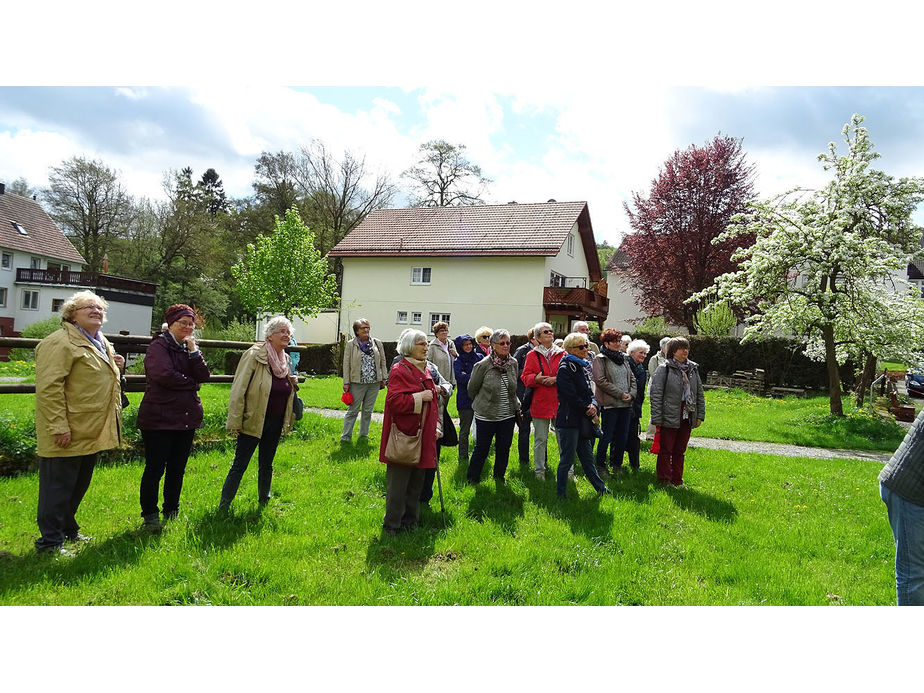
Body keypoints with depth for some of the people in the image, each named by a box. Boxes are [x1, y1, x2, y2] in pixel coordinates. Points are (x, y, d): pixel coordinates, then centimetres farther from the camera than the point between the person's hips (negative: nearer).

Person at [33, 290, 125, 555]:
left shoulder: (102, 344, 16)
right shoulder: (60, 342, -15)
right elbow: (49, 387, -22)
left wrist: (115, 367, 8)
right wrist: (59, 427, -26)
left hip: (91, 432, 9)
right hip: (68, 434, -9)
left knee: (79, 485, 20)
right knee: (58, 486, 1)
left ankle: (68, 529, 35)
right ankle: (50, 542, 12)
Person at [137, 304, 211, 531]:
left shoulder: (190, 348, 14)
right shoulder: (158, 347, -6)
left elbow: (203, 376, 1)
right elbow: (164, 375, -21)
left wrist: (193, 351, -10)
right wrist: (191, 383, -6)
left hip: (187, 418, 6)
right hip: (159, 417, -6)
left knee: (177, 469, 12)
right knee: (155, 468, -1)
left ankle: (172, 513, 23)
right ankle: (150, 515, 11)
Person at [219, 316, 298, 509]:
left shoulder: (285, 359, 8)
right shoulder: (254, 355, -12)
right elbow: (239, 390, -14)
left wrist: (292, 385, 5)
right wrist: (236, 421, -16)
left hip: (275, 423, 6)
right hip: (253, 422, -6)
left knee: (266, 464, 17)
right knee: (239, 465, -1)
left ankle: (264, 502, 31)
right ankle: (223, 508, 11)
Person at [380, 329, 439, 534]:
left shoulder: (425, 370, 15)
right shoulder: (399, 371, -12)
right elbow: (395, 401, -22)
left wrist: (435, 424, 16)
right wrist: (419, 397, -21)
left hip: (423, 436, 9)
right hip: (404, 436, -8)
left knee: (416, 482, 16)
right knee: (398, 484, -1)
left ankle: (410, 521, 29)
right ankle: (391, 525, 12)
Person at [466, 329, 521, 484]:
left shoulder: (513, 363, 1)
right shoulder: (483, 365, -15)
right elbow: (472, 389, -1)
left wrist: (516, 406, 8)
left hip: (508, 415, 4)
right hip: (486, 416, -4)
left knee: (504, 448, 12)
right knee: (482, 448, 6)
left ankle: (499, 477, 32)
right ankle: (472, 479, 24)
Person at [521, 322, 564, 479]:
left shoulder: (562, 354, 8)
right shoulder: (532, 355, 5)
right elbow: (525, 377, 0)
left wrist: (556, 379, -14)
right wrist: (536, 379, -20)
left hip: (560, 403, 1)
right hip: (540, 403, -1)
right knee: (540, 439, 6)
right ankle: (539, 471, 18)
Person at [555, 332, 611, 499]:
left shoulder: (580, 367, 13)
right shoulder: (565, 369, -14)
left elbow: (588, 392, 15)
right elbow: (571, 397, -19)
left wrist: (593, 404, -7)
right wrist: (589, 412, -9)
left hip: (581, 420, 9)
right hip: (568, 421, -8)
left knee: (587, 456, 18)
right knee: (567, 459, 0)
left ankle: (600, 487, 27)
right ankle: (561, 494, 11)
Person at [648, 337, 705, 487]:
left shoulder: (693, 369, 11)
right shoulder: (664, 369, -7)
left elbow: (700, 394, 16)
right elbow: (655, 394, -10)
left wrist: (700, 415, 10)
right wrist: (657, 418, -15)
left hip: (687, 418, 5)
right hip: (669, 417, -5)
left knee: (680, 450, 13)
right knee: (666, 450, 2)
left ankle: (677, 480, 23)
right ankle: (664, 480, 12)